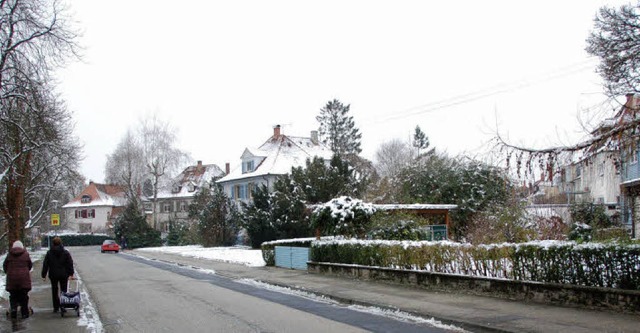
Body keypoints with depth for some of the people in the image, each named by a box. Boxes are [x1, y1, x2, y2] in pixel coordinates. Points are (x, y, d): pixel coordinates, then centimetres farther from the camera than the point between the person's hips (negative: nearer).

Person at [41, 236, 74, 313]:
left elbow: (45, 265, 0)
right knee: (63, 291, 8)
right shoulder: (65, 252, -3)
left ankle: (56, 307, 12)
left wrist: (44, 275, 6)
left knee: (54, 291, 11)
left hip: (53, 275, 0)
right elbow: (70, 264, -4)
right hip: (64, 275, 0)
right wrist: (71, 274, 0)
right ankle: (63, 307, 6)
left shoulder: (49, 253, -3)